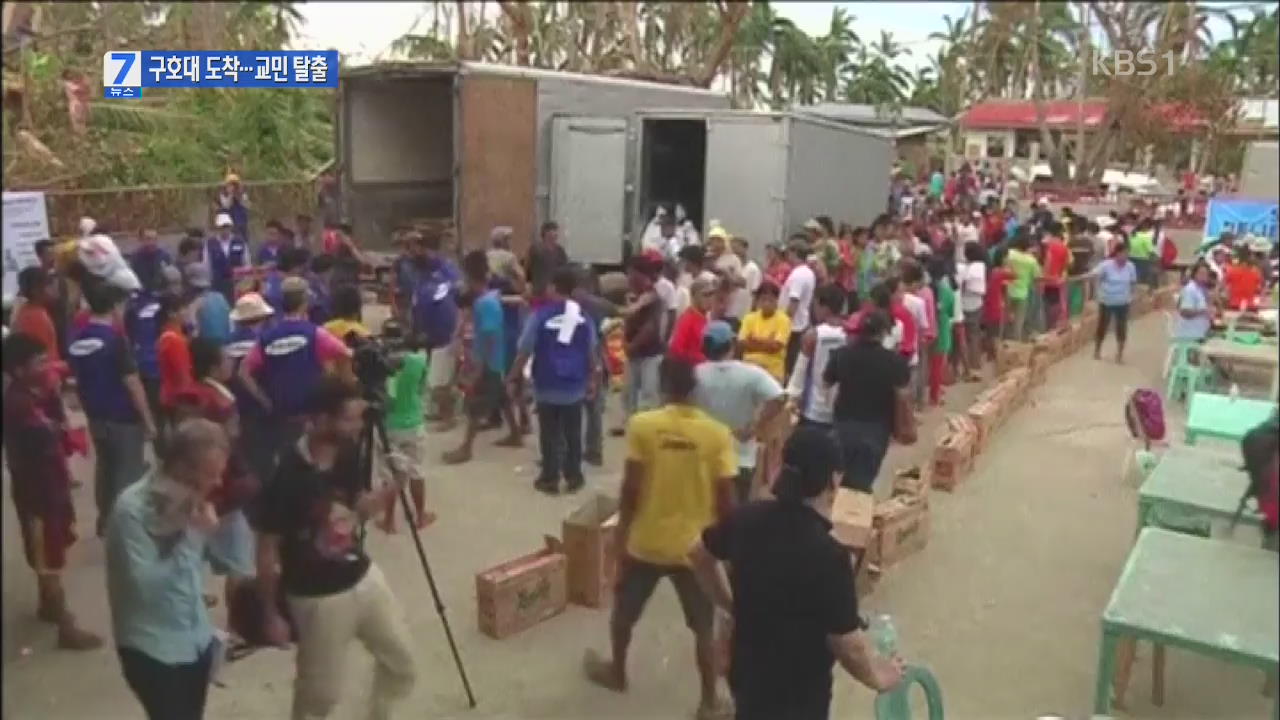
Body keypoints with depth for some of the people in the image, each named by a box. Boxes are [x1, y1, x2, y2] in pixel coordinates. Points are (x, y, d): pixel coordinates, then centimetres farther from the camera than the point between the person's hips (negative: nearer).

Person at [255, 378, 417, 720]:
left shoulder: (348, 456, -6)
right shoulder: (286, 476, -25)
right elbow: (267, 551, -16)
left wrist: (395, 485, -10)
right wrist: (271, 614, -9)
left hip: (364, 577, 7)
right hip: (318, 597, -6)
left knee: (400, 662, 16)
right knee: (320, 692, 10)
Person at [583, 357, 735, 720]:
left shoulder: (642, 425, -13)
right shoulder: (718, 434, -10)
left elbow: (630, 489, -11)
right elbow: (725, 499, -9)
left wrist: (622, 534, 1)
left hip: (645, 542, 0)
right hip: (695, 546, 0)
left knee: (624, 611, 24)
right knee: (703, 626, 16)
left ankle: (616, 672, 45)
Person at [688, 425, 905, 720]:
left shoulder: (749, 519, -9)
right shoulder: (827, 556, -29)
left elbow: (699, 553, 9)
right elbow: (847, 643, -21)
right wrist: (877, 675, -2)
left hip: (747, 672, 7)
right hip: (796, 693, -6)